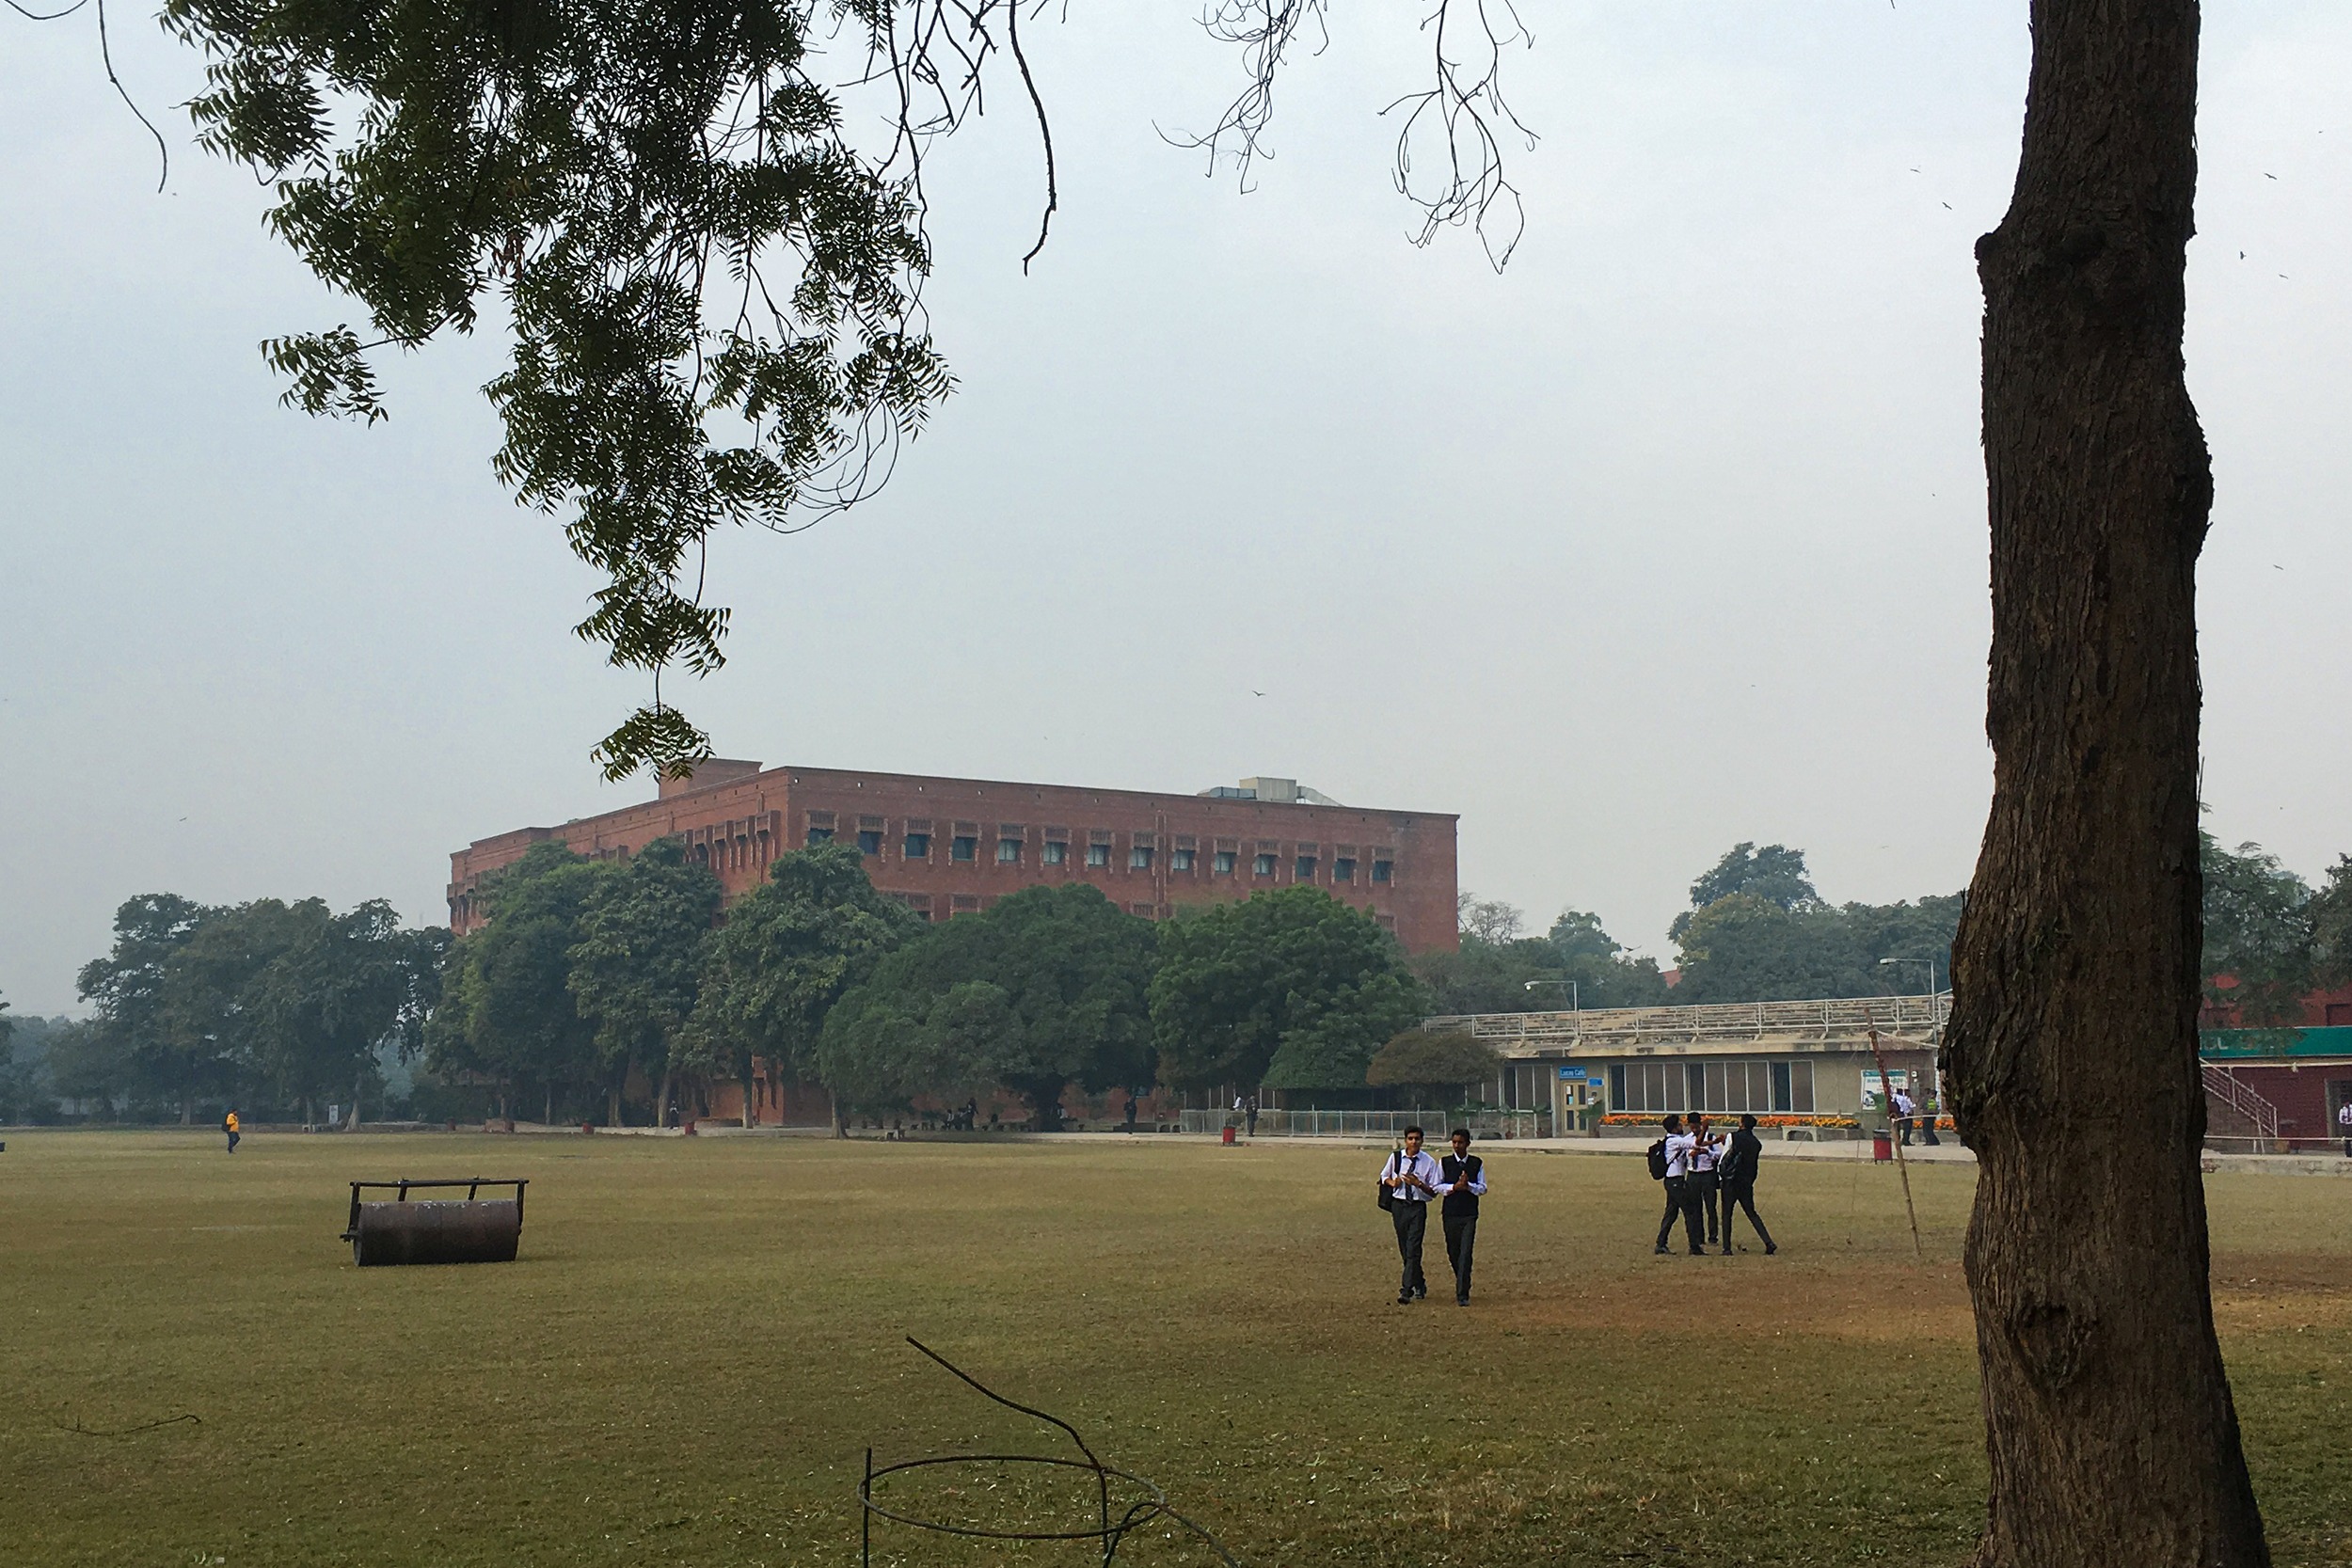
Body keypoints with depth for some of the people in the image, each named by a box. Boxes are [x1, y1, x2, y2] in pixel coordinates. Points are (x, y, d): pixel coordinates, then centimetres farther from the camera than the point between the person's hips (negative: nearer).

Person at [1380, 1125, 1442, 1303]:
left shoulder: (1429, 1162, -6)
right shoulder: (1395, 1157, 1)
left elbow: (1434, 1192, -5)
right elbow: (1384, 1176, 17)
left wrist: (1419, 1184, -22)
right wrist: (1392, 1182, -5)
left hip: (1417, 1208, -3)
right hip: (1398, 1206, 4)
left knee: (1413, 1250, -12)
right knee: (1404, 1250, 12)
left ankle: (1406, 1291, -14)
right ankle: (1419, 1285, 31)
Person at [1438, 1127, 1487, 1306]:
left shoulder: (1477, 1163, 3)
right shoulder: (1445, 1163, 3)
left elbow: (1483, 1188, 3)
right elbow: (1436, 1186, 4)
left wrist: (1468, 1185, -16)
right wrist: (1454, 1187, -12)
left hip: (1469, 1214, -1)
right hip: (1450, 1212, 1)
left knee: (1465, 1254, -10)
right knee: (1453, 1252, 10)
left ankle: (1462, 1294, -10)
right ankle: (1461, 1283, 34)